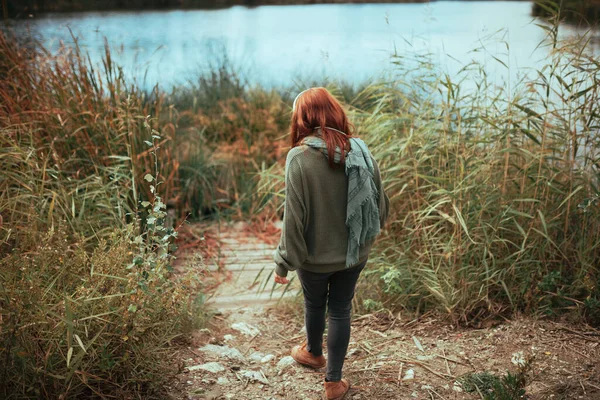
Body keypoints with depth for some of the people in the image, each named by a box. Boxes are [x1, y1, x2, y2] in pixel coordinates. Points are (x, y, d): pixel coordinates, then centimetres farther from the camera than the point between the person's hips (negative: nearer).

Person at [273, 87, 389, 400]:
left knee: (314, 304, 23)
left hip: (315, 255, -2)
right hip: (354, 253, 3)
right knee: (341, 310, 18)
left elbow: (294, 217, -21)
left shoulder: (299, 157, -22)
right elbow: (381, 203, -1)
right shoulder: (360, 151, -9)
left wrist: (284, 262, -10)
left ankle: (313, 353, 50)